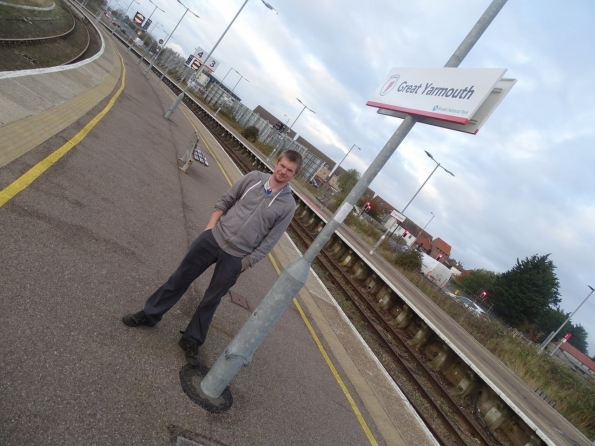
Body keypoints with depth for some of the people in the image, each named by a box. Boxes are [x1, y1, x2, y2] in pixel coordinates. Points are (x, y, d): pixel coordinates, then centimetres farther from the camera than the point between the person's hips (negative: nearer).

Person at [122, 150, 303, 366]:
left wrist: (246, 263, -6)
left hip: (235, 258, -2)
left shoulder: (288, 205, -8)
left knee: (211, 301, 10)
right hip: (213, 239, 2)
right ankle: (149, 315, 32)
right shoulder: (254, 177, -2)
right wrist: (210, 227, -1)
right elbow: (224, 201, 7)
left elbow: (269, 241, -5)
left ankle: (191, 341, 29)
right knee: (179, 279, 12)